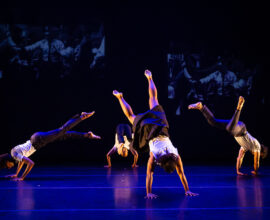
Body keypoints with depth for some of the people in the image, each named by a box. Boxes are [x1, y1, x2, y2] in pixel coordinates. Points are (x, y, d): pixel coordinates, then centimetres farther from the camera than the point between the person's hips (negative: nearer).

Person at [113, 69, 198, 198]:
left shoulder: (175, 156, -27)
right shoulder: (154, 156, -34)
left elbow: (181, 173, -20)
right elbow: (149, 175, -31)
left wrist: (187, 191, -21)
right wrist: (148, 193, -32)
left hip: (161, 126, 3)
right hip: (147, 128, -3)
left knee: (154, 100, 24)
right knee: (131, 117, 25)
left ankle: (149, 78, 42)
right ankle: (119, 97, 42)